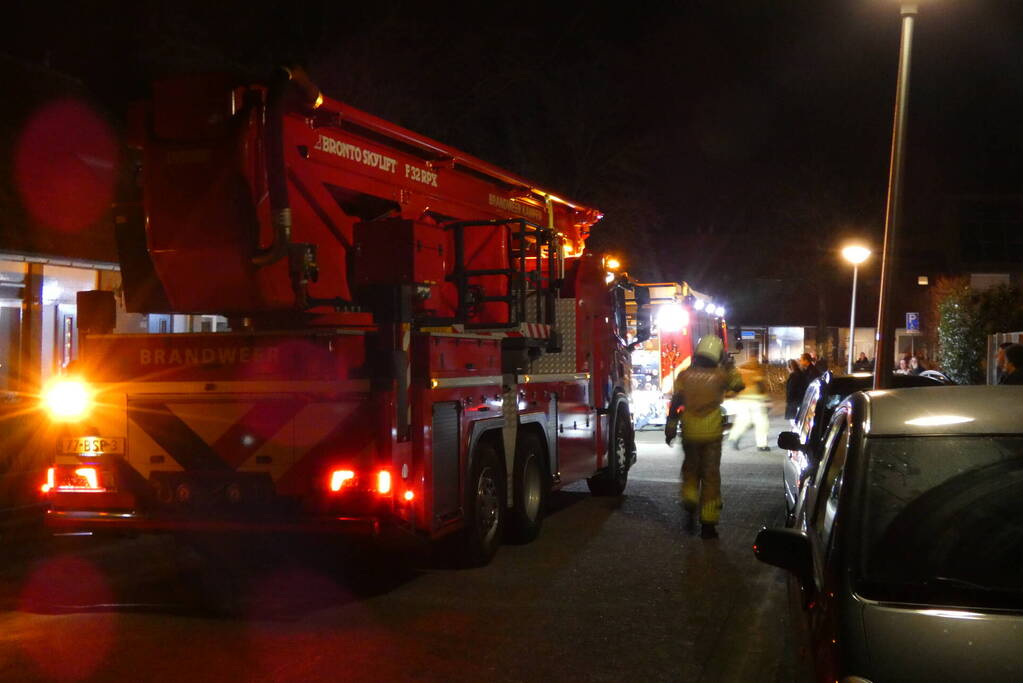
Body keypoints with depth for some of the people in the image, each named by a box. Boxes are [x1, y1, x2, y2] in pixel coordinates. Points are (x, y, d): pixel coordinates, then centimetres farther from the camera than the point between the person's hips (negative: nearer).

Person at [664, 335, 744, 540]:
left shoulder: (685, 375, -2)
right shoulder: (720, 375, -5)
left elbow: (675, 403, -4)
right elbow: (738, 385, 12)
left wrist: (670, 428, 2)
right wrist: (730, 367, 18)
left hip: (690, 432, 1)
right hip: (712, 432, -1)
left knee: (690, 469, 23)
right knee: (711, 476, 5)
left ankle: (690, 502, 2)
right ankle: (708, 524, 5)